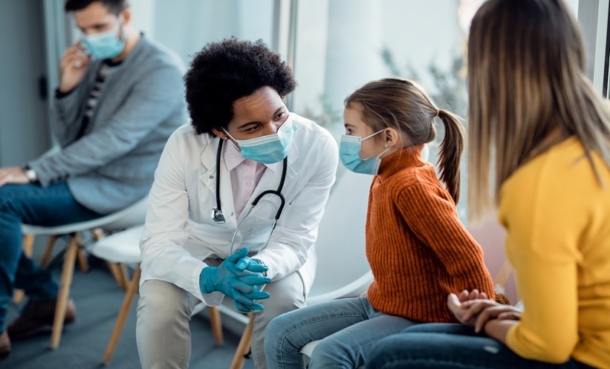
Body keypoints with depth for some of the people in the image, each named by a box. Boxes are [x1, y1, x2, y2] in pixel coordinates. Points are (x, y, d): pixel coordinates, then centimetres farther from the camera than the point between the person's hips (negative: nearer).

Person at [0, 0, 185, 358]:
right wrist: (68, 88, -7)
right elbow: (68, 140, 11)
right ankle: (47, 296, 6)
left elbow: (114, 139, -24)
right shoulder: (95, 62, 10)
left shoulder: (161, 70, -14)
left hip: (115, 188, -9)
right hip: (85, 173, 9)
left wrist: (33, 171, -27)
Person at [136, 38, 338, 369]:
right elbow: (159, 242, -28)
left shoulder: (318, 148, -29)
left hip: (270, 249, 1)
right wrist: (209, 278, -49)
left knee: (284, 301, -29)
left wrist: (259, 268, -46)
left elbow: (294, 241, -23)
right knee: (159, 303, -27)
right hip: (196, 246, 0)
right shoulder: (185, 146, -29)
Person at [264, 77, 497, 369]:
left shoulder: (412, 186, -25)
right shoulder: (384, 179, 7)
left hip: (419, 316, -10)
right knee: (281, 333, 4)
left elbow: (467, 259, -27)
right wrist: (378, 293, 14)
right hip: (380, 303, 10)